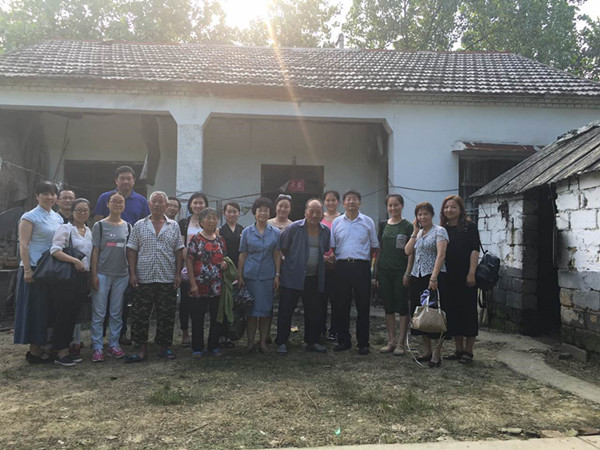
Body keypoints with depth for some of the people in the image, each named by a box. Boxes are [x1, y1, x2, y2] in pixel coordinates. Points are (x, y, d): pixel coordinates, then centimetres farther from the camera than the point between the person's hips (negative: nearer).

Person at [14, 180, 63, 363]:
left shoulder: (58, 218, 12)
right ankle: (34, 351, 9)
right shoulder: (30, 217, -7)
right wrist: (27, 270, -17)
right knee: (35, 309, 0)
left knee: (49, 309, 10)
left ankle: (42, 346, 21)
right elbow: (23, 245, -12)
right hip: (35, 269, -7)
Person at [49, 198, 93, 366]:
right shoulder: (65, 228, -6)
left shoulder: (89, 232, 15)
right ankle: (60, 353, 6)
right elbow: (55, 250, -18)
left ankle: (66, 349, 20)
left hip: (83, 277, 7)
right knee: (63, 315, -2)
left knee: (73, 315, 11)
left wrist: (92, 277, 14)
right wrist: (75, 261, -24)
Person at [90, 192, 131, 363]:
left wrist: (132, 273, 6)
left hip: (122, 275, 3)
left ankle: (114, 345, 18)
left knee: (117, 313, 9)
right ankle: (97, 348, 6)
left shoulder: (127, 227, 9)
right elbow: (95, 251, -3)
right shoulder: (100, 225, -1)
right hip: (103, 274, -3)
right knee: (98, 313, -1)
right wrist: (94, 275, -8)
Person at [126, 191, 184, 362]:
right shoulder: (139, 225, 6)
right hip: (143, 278, 0)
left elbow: (179, 251, 7)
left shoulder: (174, 226, 8)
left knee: (167, 315, 5)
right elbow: (132, 250, 4)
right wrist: (132, 273, -4)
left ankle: (164, 347, 17)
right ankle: (142, 348, 13)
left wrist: (178, 273, 0)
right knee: (140, 315, 2)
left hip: (168, 279, 1)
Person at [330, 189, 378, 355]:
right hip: (342, 265, 2)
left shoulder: (368, 222, 6)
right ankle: (343, 341, 18)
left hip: (362, 266, -1)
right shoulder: (337, 222, 10)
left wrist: (373, 265, 2)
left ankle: (363, 343, 12)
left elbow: (374, 246, 9)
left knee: (363, 307, 2)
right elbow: (331, 246, 13)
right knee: (341, 306, 6)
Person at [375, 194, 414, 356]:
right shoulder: (383, 225, 11)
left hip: (400, 271, -5)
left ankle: (401, 343, 7)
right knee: (388, 307, 9)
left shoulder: (408, 226, -3)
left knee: (402, 307, 0)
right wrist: (376, 270, 10)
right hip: (384, 271, 5)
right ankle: (391, 341, 17)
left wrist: (408, 273, -12)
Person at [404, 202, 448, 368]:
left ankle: (436, 354, 1)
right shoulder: (418, 233, 17)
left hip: (433, 277, -7)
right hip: (417, 277, 7)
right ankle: (427, 351, 18)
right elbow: (408, 251, 5)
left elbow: (441, 255, -14)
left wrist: (434, 278, -23)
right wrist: (415, 232, 3)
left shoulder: (439, 231, -3)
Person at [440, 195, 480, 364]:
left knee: (468, 311, 2)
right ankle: (458, 349, 20)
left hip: (466, 277, -4)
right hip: (448, 278, 5)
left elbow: (474, 250, -8)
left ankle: (468, 351, 11)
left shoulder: (470, 227, -1)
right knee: (452, 311, 8)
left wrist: (471, 273, -15)